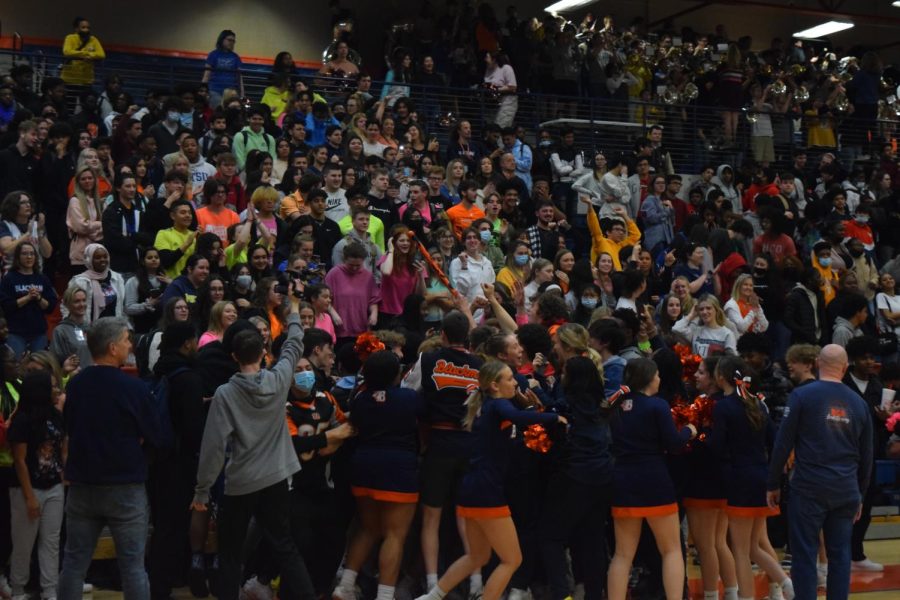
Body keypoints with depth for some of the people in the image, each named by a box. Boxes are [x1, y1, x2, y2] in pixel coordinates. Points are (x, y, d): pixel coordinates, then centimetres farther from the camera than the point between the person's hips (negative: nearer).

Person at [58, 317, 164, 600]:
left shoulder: (75, 385, -2)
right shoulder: (132, 387, -15)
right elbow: (157, 438, -6)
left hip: (81, 486, 4)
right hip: (125, 488, -4)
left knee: (74, 562, 11)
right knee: (132, 565, 4)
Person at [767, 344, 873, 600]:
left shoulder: (802, 395, -5)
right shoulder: (858, 403, 8)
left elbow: (783, 443, -6)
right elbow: (866, 456, 14)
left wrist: (773, 484, 3)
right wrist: (860, 495, 23)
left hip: (809, 488, -4)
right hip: (846, 491, 4)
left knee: (804, 553, 0)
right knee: (840, 554, 9)